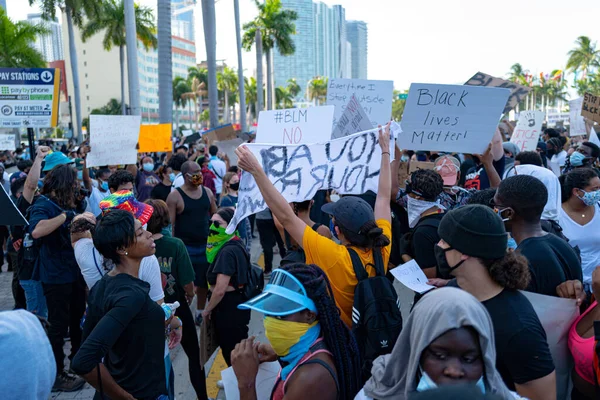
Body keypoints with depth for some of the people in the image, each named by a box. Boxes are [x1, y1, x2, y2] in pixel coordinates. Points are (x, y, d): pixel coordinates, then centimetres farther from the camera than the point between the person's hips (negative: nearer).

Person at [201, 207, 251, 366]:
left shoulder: (227, 251, -23)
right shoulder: (235, 246, 8)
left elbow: (220, 290, -26)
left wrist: (207, 310, -10)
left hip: (229, 307, -10)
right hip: (237, 303, 10)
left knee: (232, 356, 5)